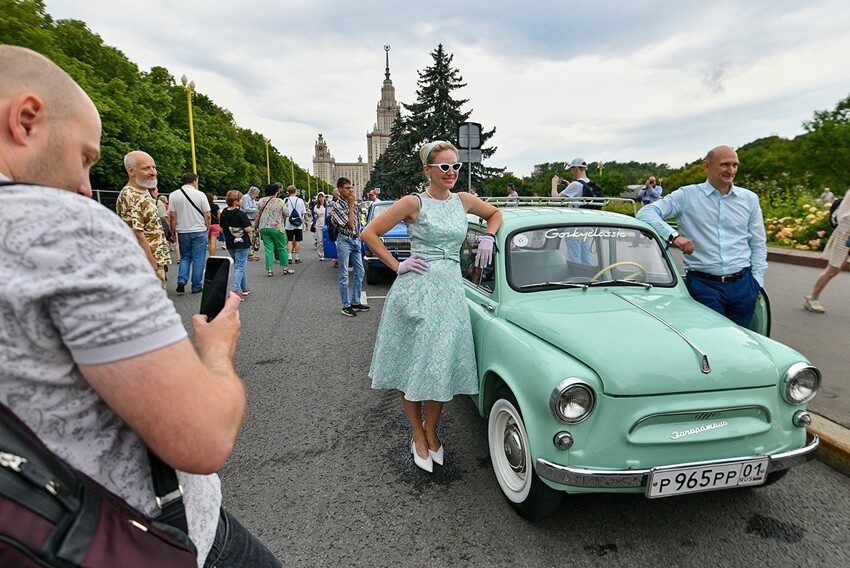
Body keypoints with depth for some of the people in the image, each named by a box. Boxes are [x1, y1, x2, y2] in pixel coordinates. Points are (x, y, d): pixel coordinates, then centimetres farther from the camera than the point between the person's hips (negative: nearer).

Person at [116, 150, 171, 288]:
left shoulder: (144, 192, 12)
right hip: (148, 267, -9)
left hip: (157, 262, 9)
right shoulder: (130, 197, -18)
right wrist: (154, 267, -20)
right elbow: (138, 237, -22)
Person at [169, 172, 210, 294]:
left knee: (185, 257, 17)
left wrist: (173, 232, 6)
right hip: (199, 231, -2)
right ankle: (196, 286, 9)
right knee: (198, 259, 5)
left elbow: (173, 216, -2)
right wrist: (208, 229, 8)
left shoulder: (174, 195, -1)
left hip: (182, 231, 3)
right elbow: (207, 216, -6)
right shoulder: (200, 195, -7)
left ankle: (181, 281, 1)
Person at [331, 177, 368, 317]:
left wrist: (359, 233, 9)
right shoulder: (337, 206, -10)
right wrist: (351, 205, -10)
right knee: (344, 275, -2)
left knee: (359, 272, 9)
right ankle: (346, 306, 3)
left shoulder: (354, 204, 10)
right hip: (345, 241, -7)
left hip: (356, 240, 7)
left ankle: (355, 302, 18)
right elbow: (349, 223, -16)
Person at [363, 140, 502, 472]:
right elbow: (369, 233, -4)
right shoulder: (414, 203, -5)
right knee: (413, 364, 5)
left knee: (443, 364, 4)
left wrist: (488, 237, 9)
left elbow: (495, 213, 27)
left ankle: (431, 430, 27)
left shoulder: (464, 201, 8)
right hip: (416, 288, -3)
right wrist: (397, 266, -7)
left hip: (450, 289, 4)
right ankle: (418, 437, 23)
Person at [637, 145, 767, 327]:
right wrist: (673, 236, -27)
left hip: (743, 285, 4)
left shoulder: (750, 199, 11)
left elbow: (758, 244, 15)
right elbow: (646, 212, -13)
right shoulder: (687, 195, -2)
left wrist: (756, 283, 7)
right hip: (703, 285, -4)